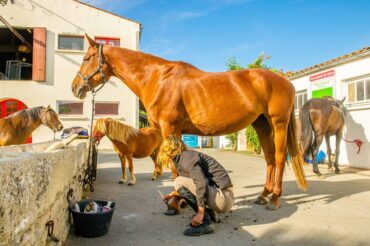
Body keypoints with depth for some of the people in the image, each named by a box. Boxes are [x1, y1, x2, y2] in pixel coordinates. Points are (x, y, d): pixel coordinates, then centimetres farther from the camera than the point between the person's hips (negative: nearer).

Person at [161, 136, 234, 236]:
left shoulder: (187, 157, -12)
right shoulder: (181, 159, 18)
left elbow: (201, 182, -26)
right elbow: (188, 186, 33)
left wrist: (200, 213, -26)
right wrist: (172, 194, 47)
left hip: (223, 197, -10)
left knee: (179, 182, -17)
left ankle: (205, 222, -14)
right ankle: (209, 214, 11)